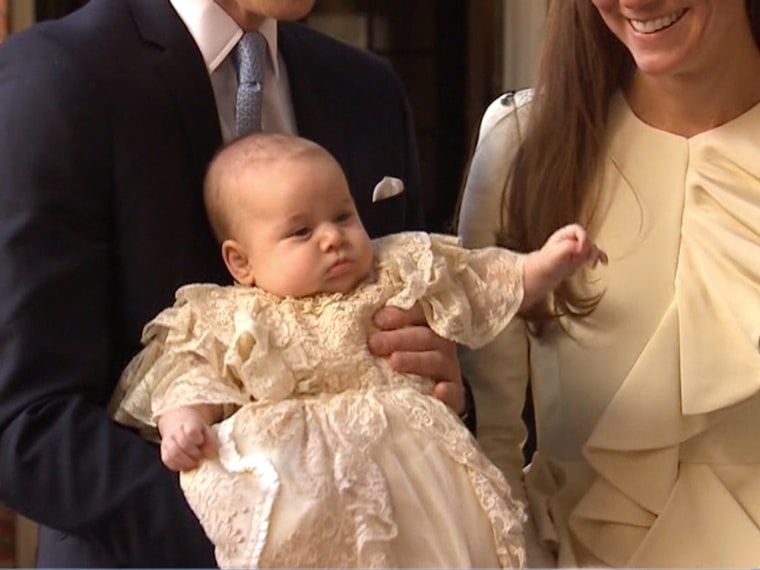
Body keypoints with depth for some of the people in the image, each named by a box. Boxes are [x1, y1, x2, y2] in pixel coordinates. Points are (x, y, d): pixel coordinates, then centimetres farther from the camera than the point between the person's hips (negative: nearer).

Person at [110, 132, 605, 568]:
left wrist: (551, 261, 10)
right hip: (286, 474, -2)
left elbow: (488, 284, 22)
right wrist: (183, 421, -15)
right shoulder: (227, 321, 13)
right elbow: (191, 375, 6)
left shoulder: (402, 277, 19)